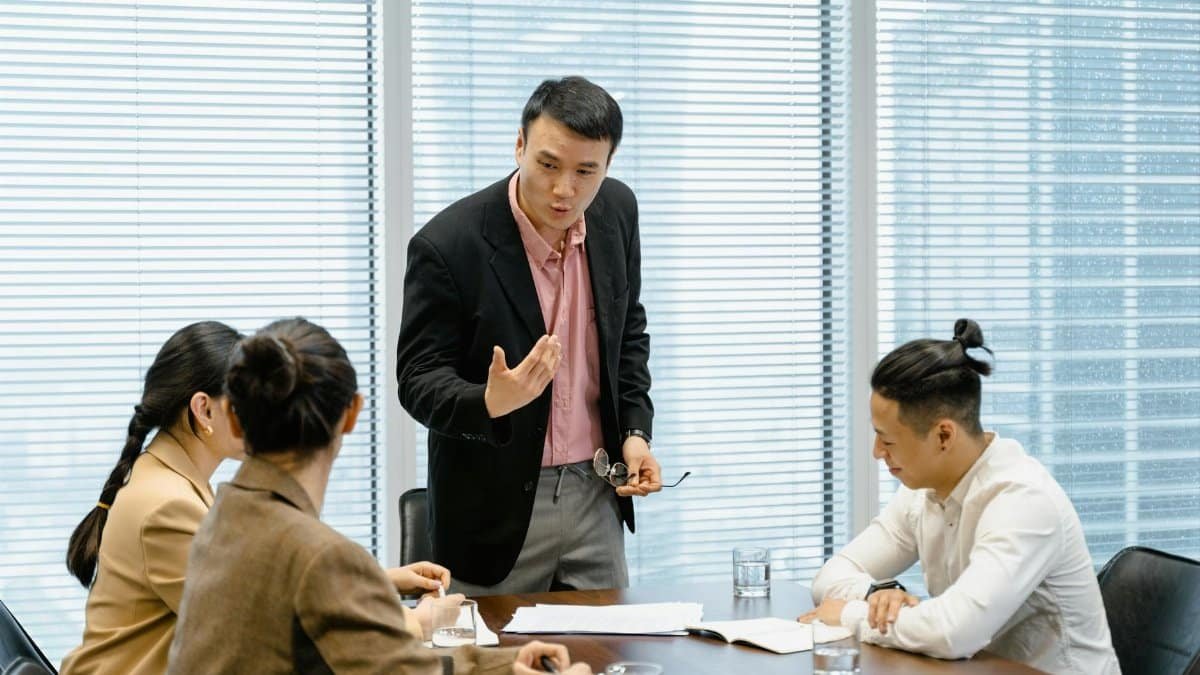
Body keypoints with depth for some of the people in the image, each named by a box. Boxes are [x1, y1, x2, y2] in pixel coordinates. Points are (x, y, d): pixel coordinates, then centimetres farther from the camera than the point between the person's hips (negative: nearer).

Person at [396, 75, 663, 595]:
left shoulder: (616, 211, -2)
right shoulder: (448, 245, -19)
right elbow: (418, 382, -14)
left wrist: (636, 429, 3)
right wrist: (489, 404, -34)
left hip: (595, 494, 5)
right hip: (496, 508, -5)